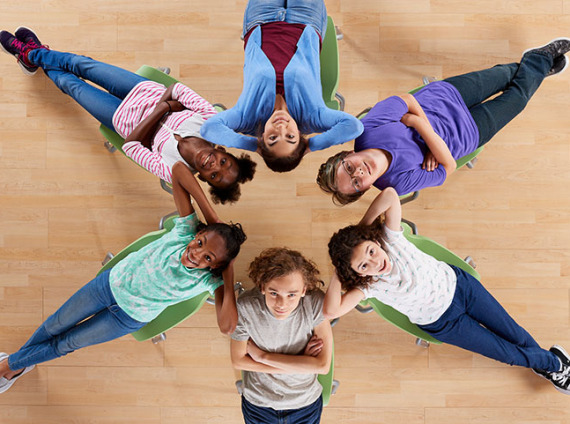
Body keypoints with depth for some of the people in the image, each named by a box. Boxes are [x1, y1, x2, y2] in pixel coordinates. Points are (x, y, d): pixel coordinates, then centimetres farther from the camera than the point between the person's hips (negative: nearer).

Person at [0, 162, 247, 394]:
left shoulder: (209, 280, -29)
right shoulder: (186, 229, -29)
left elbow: (226, 327, -44)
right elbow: (178, 169, -35)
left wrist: (229, 272, -43)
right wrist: (212, 218, -38)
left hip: (130, 318, -1)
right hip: (111, 283, 1)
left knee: (66, 344, 15)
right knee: (54, 326, 18)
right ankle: (20, 363, 51)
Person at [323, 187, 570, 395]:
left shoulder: (390, 237, -24)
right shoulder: (368, 286, -26)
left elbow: (389, 194, -36)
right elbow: (332, 311, -39)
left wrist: (360, 229, -28)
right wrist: (338, 274, -34)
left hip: (455, 282, 1)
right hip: (442, 322, -1)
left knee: (515, 334, 14)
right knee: (509, 354, 10)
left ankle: (544, 362, 47)